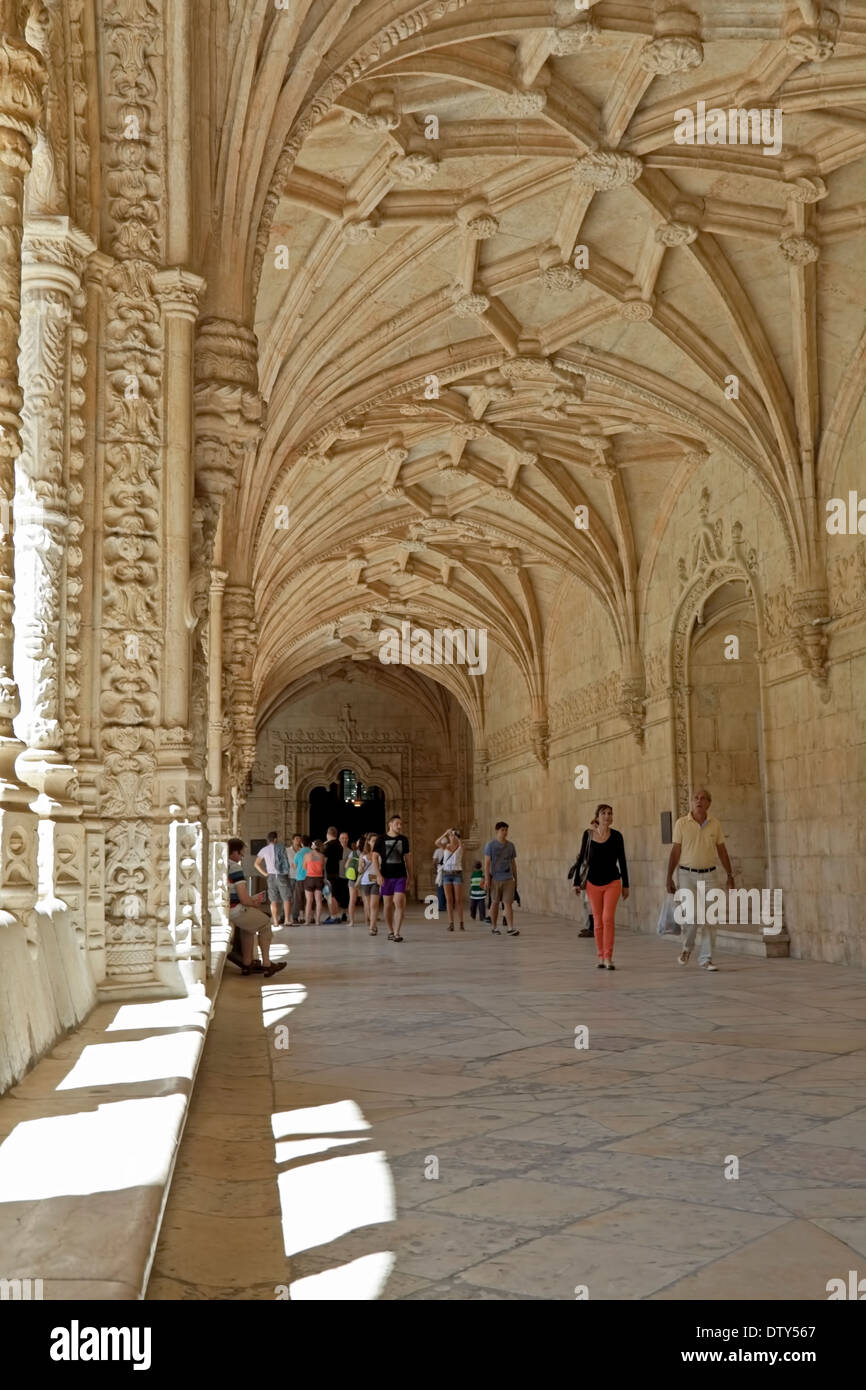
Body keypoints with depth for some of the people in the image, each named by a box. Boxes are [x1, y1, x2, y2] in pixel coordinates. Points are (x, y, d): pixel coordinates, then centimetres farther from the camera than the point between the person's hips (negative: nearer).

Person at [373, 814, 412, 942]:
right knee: (388, 904, 6)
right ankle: (390, 931, 19)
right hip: (386, 876, -1)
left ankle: (397, 933, -11)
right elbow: (375, 857, -1)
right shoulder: (381, 839, 0)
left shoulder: (403, 839, 7)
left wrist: (409, 875, 13)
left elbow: (407, 857, 14)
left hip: (400, 876, 1)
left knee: (399, 903, -12)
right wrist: (378, 874, -10)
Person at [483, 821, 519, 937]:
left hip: (508, 879, 2)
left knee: (508, 903, -5)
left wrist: (516, 878, 16)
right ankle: (495, 928, 17)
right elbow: (487, 863, -4)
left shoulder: (510, 845, 11)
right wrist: (487, 879, -11)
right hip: (495, 879, -2)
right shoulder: (490, 845, -1)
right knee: (495, 903, 7)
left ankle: (511, 928, -9)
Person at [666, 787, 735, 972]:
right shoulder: (682, 823, -3)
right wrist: (669, 878, -3)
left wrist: (730, 876, 7)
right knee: (692, 915, -12)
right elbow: (675, 851, -1)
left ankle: (706, 959, 8)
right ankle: (687, 947, 16)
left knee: (709, 918, 0)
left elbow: (722, 851, 9)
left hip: (709, 875, 2)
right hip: (688, 875, -2)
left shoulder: (715, 825, 3)